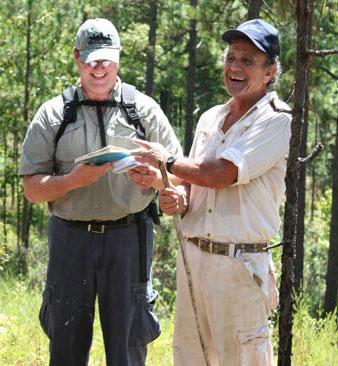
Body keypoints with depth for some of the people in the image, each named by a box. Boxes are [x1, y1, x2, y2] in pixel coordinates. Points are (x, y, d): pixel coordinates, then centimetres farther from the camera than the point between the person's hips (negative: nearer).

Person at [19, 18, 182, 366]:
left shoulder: (144, 109, 8)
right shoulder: (53, 114, 7)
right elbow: (32, 189, 3)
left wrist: (155, 178, -14)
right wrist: (73, 181, -16)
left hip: (128, 236, 0)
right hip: (71, 237, 1)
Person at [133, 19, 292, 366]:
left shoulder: (277, 121, -9)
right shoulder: (210, 118, 15)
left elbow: (221, 174, -18)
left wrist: (167, 161, -3)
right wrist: (178, 198, -4)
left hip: (240, 263, -7)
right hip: (192, 255, 7)